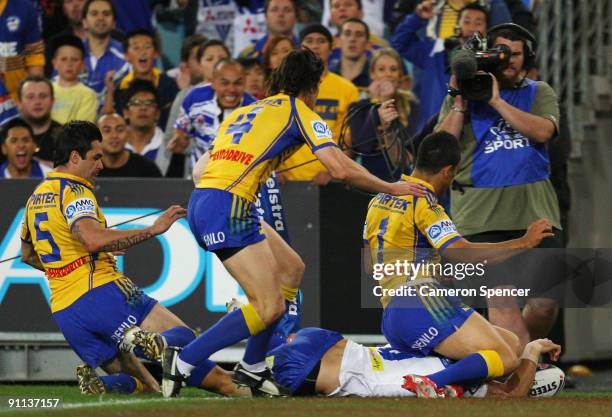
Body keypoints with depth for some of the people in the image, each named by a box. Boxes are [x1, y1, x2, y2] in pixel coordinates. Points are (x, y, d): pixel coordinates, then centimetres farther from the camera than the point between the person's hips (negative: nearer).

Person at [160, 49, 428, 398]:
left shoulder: (246, 111, 25)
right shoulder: (298, 111, 4)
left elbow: (200, 169, 23)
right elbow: (341, 169, -5)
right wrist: (391, 188, 7)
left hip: (202, 199, 9)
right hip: (227, 208, -9)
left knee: (292, 268, 20)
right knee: (270, 307, -10)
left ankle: (253, 367, 21)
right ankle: (182, 363, -15)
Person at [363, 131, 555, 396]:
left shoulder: (379, 200, 20)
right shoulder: (423, 202, -6)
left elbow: (368, 262, 29)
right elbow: (462, 253, -15)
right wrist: (523, 243, -9)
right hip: (424, 304, -9)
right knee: (506, 360, -15)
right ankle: (432, 384, -36)